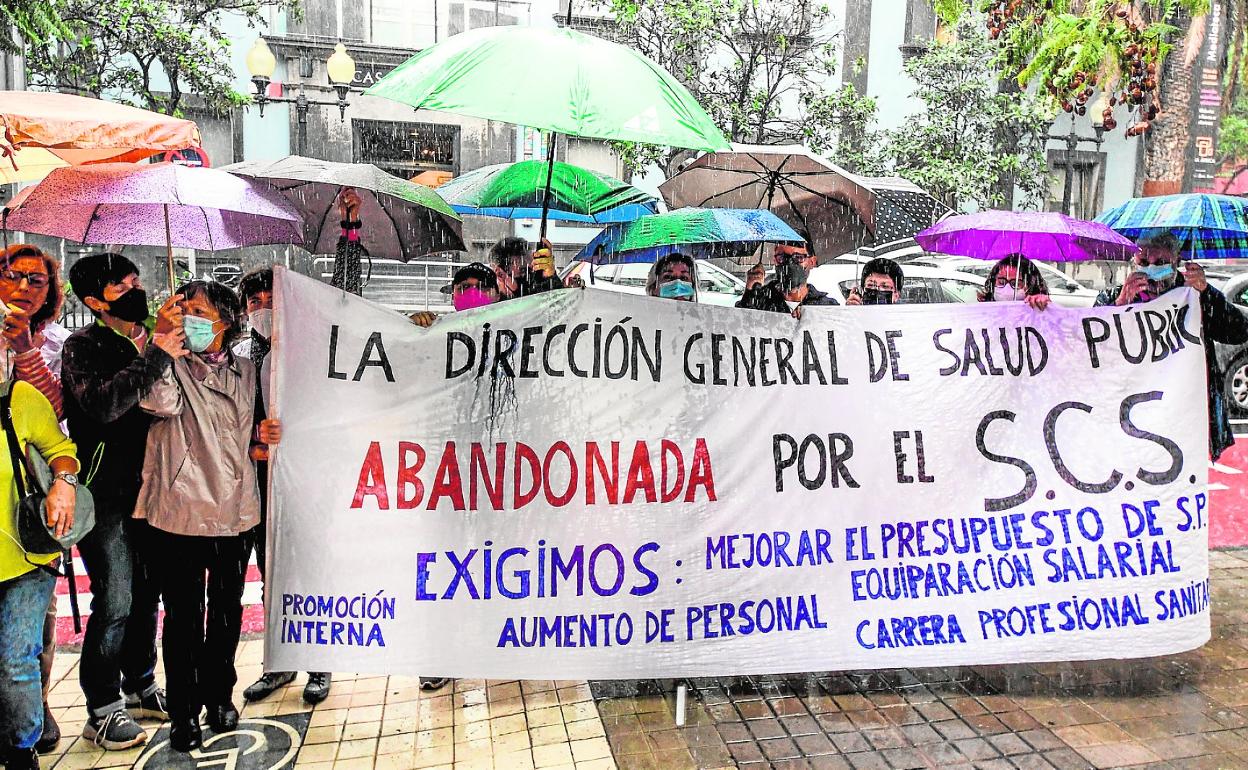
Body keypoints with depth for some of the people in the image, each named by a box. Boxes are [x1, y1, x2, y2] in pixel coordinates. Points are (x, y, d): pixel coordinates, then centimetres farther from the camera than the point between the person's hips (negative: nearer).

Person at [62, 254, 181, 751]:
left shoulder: (153, 340, 10)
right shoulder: (85, 346, -8)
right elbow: (103, 404, -27)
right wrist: (156, 354, -26)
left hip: (149, 487, 6)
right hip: (107, 495, -6)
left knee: (146, 595, 15)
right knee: (115, 603, -3)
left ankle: (139, 686, 32)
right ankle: (102, 710, 12)